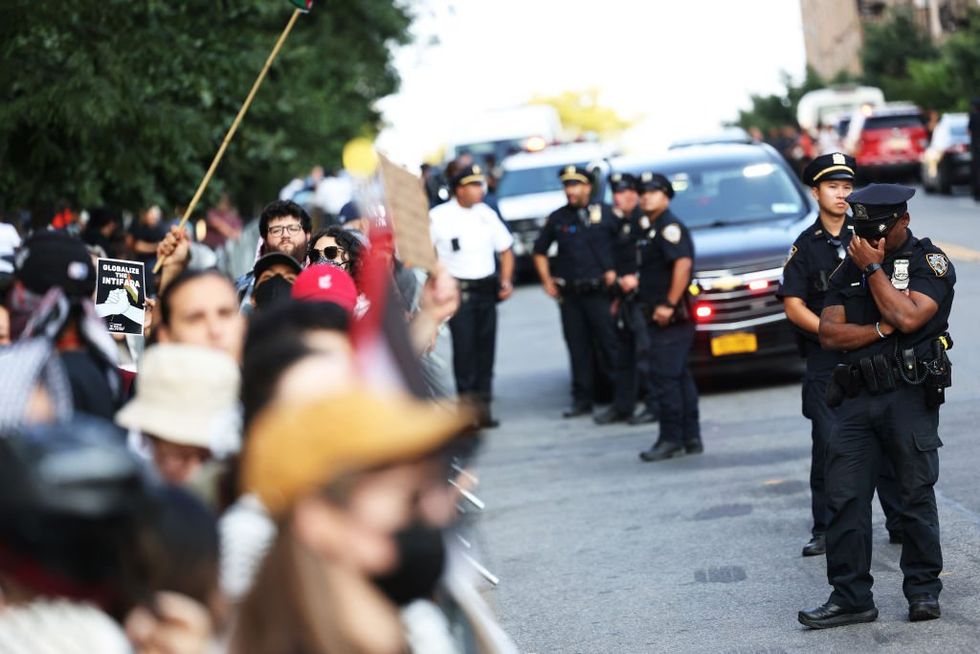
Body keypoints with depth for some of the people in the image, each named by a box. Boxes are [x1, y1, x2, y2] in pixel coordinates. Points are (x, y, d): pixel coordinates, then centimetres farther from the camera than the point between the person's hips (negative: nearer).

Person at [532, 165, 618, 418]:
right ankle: (582, 399, 10)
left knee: (608, 345, -4)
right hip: (569, 295, 3)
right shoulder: (557, 218, 10)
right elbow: (539, 251, 20)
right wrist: (547, 281, 11)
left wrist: (615, 270, -1)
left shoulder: (605, 214, 2)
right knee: (578, 348, 4)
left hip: (599, 292, -3)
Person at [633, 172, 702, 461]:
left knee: (664, 375, -10)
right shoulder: (652, 229, 19)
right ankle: (690, 438, 15)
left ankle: (671, 439, -8)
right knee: (679, 375, 11)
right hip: (662, 317, 10)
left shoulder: (669, 227, -12)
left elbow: (683, 263, -24)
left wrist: (669, 304, -27)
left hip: (670, 316, -10)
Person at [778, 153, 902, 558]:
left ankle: (901, 523, 11)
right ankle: (824, 530, 5)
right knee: (828, 444, -2)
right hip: (826, 361, -1)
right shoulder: (805, 247, 6)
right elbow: (794, 306, 0)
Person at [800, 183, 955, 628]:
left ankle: (924, 590, 15)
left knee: (916, 495, 1)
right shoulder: (850, 269, 14)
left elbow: (907, 316, -17)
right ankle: (850, 597, 4)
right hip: (858, 397, 5)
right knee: (844, 497, -1)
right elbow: (829, 333, 5)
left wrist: (874, 267, -9)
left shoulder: (929, 262, -1)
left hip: (910, 396, -4)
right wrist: (880, 330, -8)